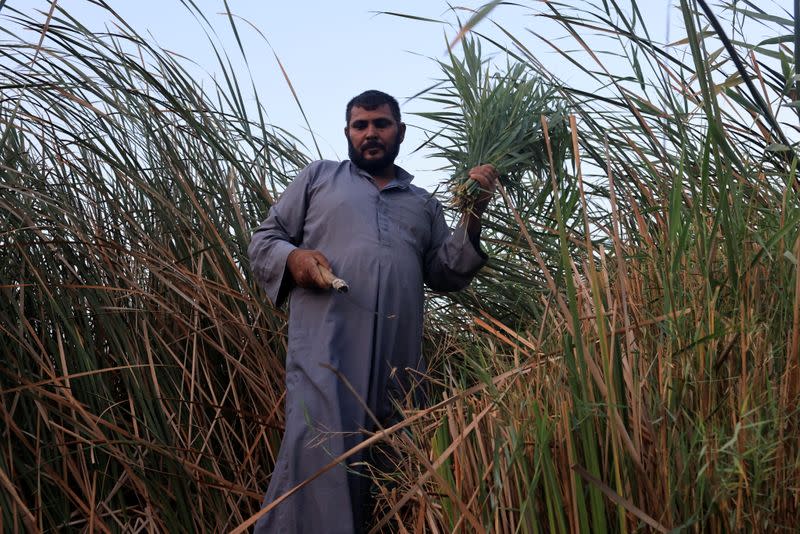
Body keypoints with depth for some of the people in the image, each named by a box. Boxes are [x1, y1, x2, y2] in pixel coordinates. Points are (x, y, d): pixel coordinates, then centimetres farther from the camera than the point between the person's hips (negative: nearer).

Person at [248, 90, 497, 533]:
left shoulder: (423, 204, 25)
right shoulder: (318, 177, 18)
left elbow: (446, 275, 14)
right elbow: (263, 241, 15)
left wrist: (474, 213, 4)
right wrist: (293, 257, -8)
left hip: (398, 355, 3)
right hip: (326, 343, -3)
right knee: (320, 453, -18)